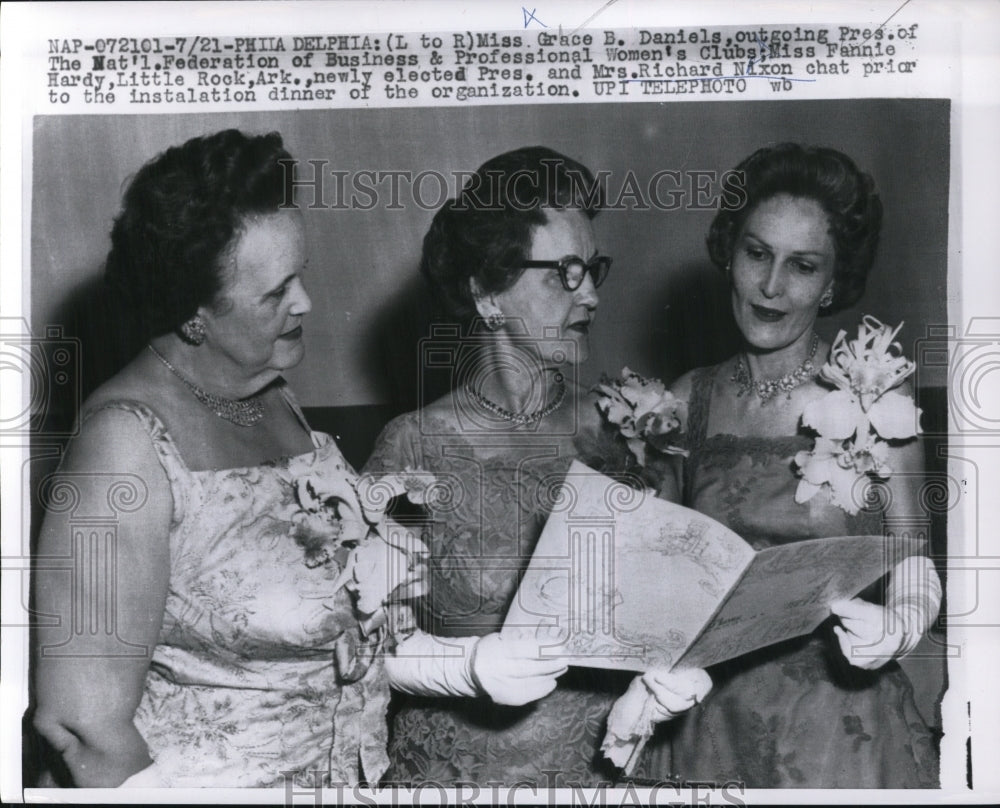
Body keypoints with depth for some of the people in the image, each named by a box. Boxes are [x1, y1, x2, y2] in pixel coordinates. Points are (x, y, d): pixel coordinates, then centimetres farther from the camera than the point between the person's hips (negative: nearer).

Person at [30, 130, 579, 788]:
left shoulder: (277, 401, 0)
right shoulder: (129, 442, -22)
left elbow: (322, 634, 3)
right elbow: (85, 722, -23)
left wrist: (464, 668, -6)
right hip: (208, 778, -7)